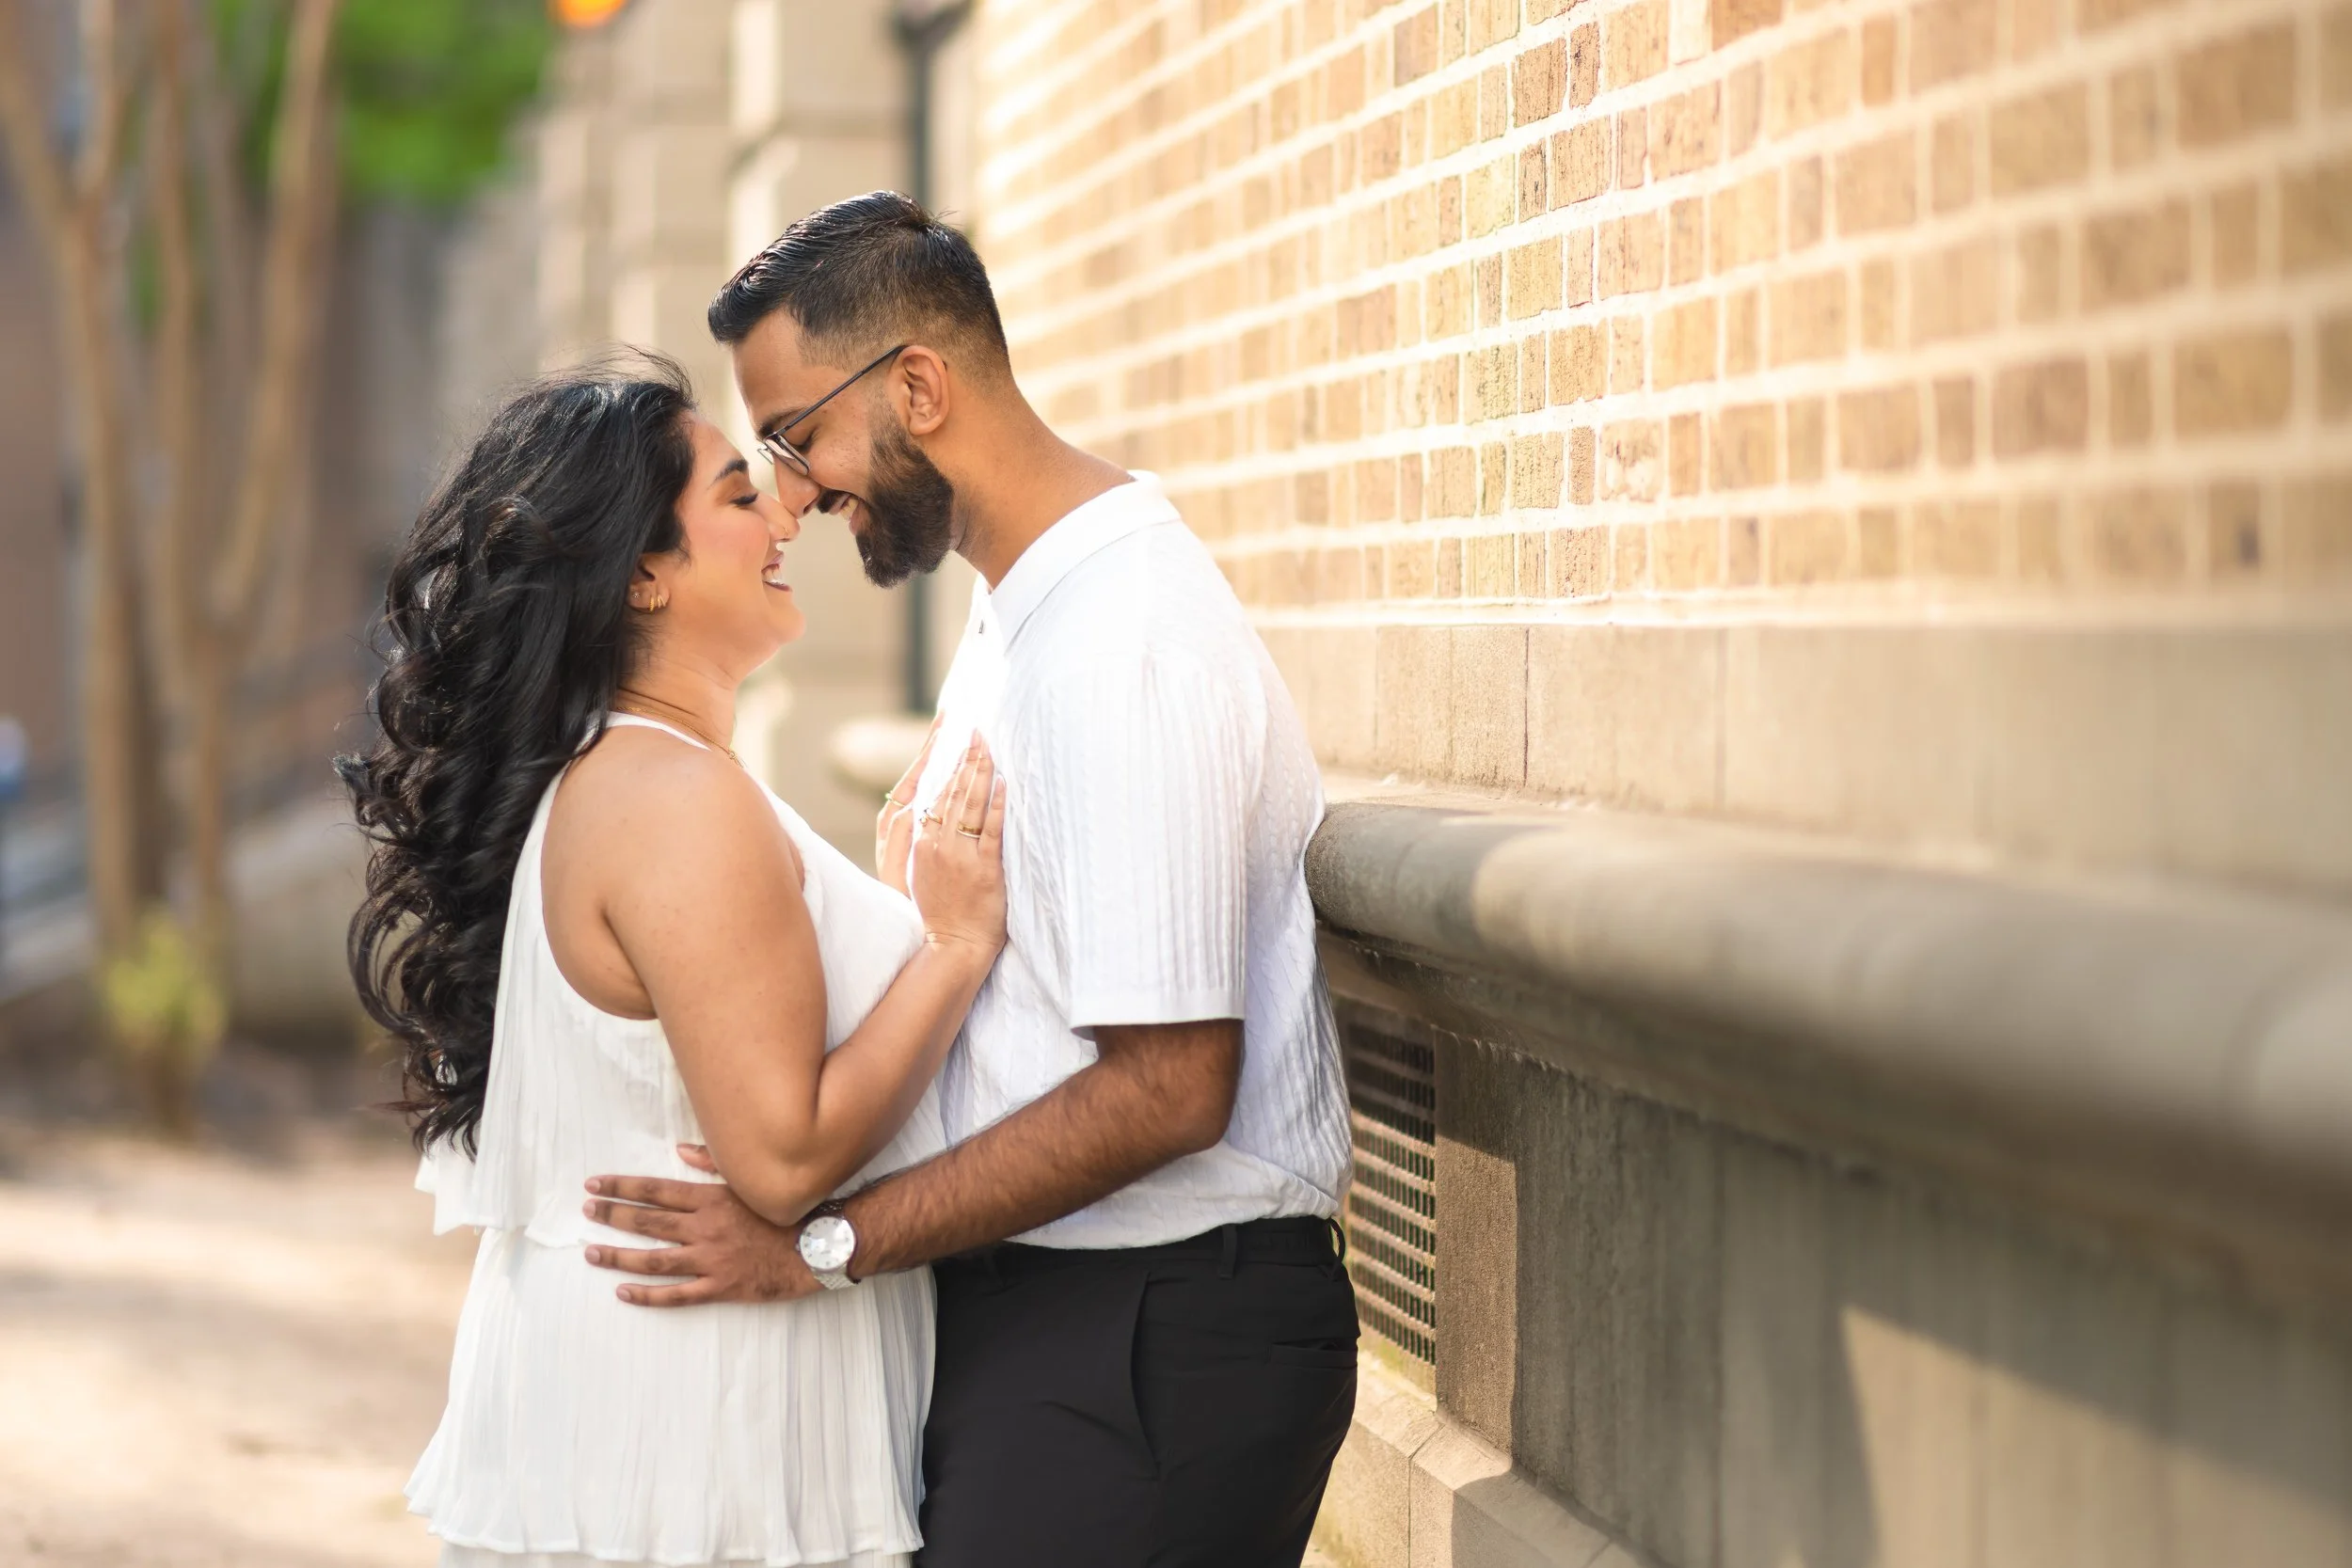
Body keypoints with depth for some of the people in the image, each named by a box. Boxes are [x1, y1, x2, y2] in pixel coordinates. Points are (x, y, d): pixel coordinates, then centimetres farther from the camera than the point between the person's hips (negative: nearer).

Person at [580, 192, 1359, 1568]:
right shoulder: (1017, 612, 13)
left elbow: (1168, 1087, -24)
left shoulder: (1127, 643, -21)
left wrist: (821, 1243, -20)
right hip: (1028, 1299, 9)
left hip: (1155, 1338, -9)